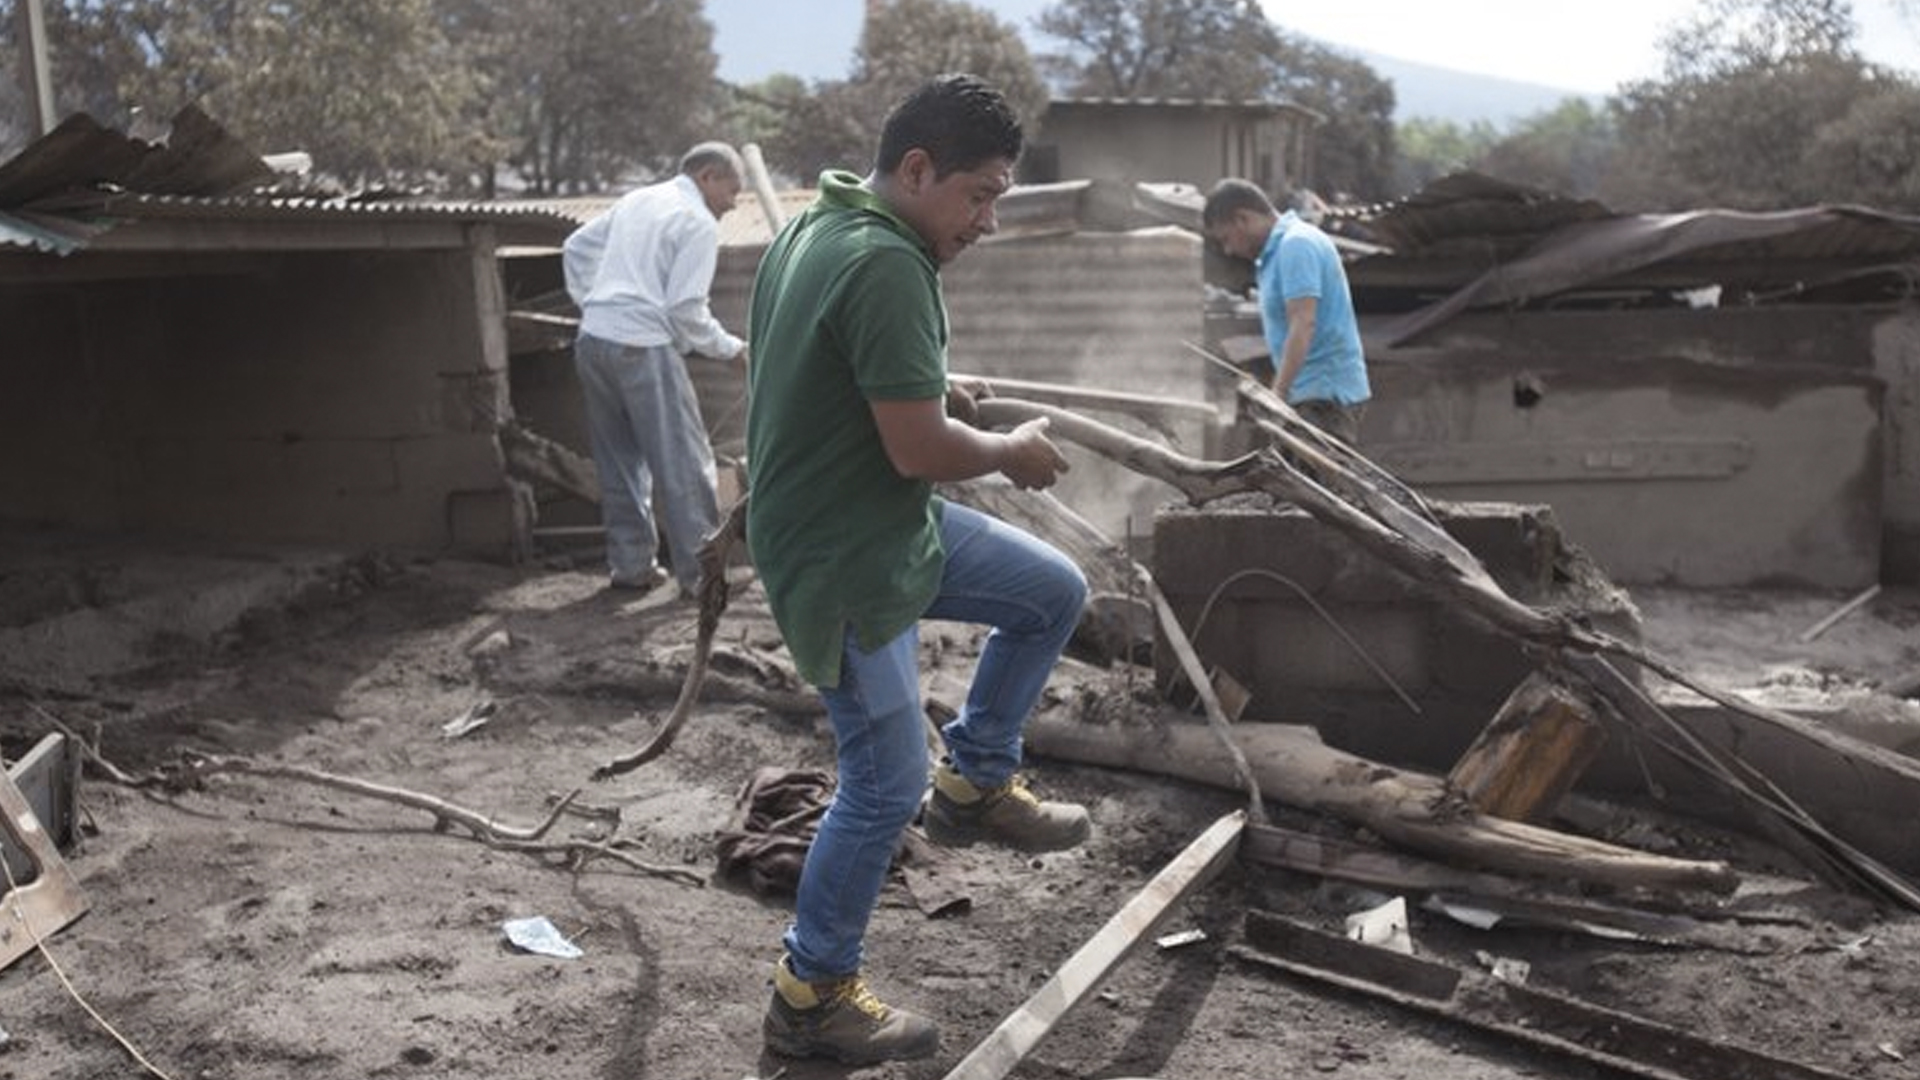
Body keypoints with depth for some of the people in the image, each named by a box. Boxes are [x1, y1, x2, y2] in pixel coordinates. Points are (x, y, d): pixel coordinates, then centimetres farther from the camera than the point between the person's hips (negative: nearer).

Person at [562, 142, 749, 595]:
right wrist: (731, 349, -1)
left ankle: (630, 564, 21)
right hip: (643, 348, -8)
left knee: (620, 459, 16)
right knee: (684, 463, -1)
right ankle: (700, 572, 1)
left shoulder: (636, 199, 17)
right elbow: (686, 308, -13)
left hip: (592, 340, 8)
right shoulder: (698, 223, -6)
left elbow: (576, 248, 23)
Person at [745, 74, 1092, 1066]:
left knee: (1054, 592, 15)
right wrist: (1016, 450, -5)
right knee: (884, 788, 2)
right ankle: (810, 997, 19)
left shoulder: (818, 225, 8)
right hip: (844, 563, -10)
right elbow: (920, 448, -25)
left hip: (883, 526, 10)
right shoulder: (886, 264, -25)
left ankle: (976, 780, 27)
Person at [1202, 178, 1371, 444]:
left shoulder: (1296, 244, -13)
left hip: (1325, 394, -9)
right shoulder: (1278, 249, 17)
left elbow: (1303, 324, -22)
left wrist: (1278, 393, -26)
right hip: (1314, 393, 9)